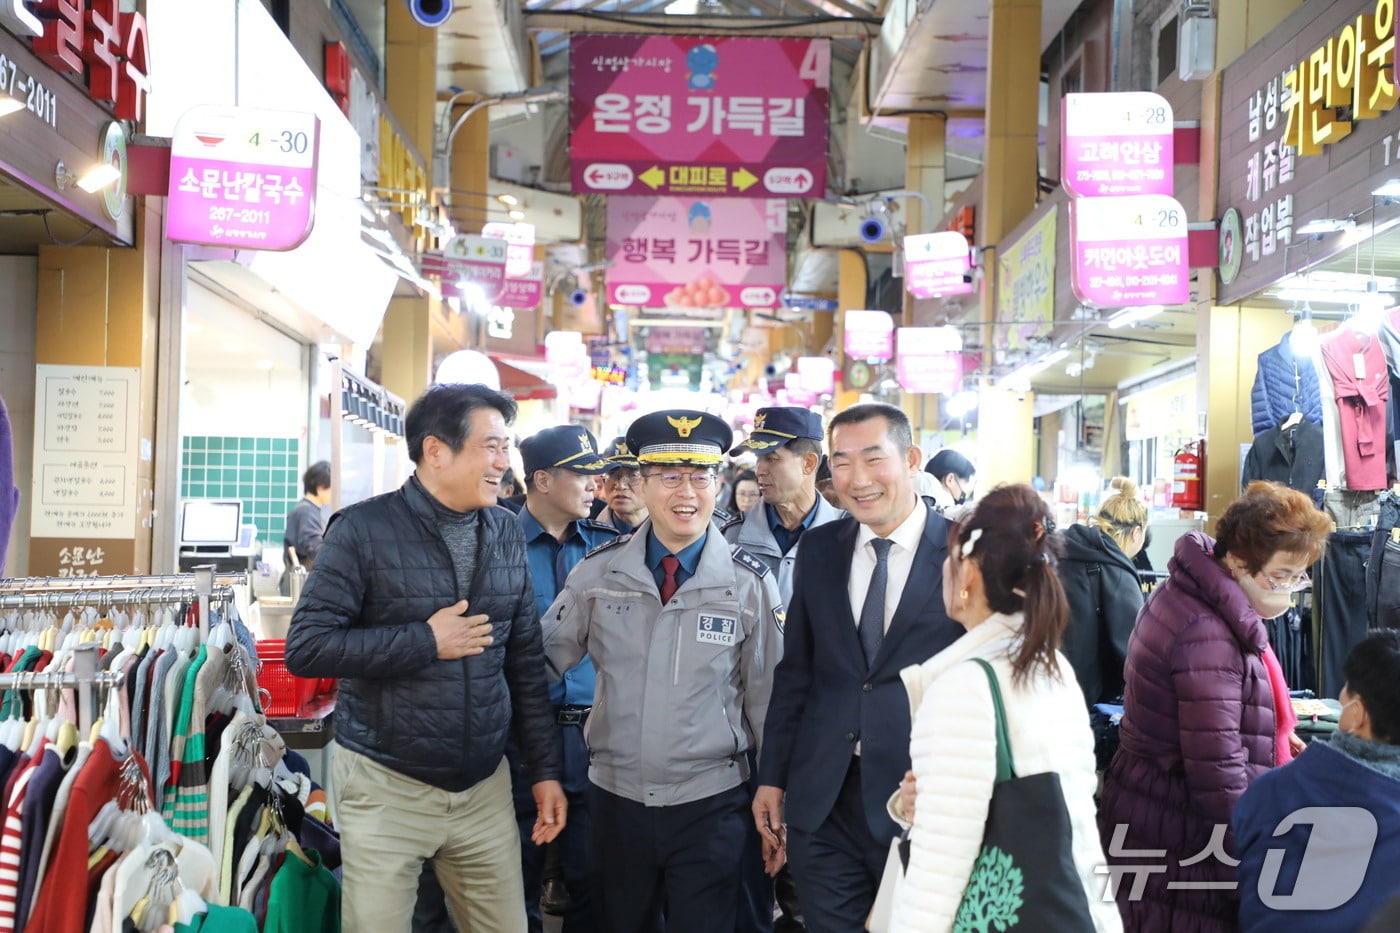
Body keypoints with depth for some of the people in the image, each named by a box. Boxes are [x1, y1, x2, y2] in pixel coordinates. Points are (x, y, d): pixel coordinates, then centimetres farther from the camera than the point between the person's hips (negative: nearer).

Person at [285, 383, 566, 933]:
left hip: (485, 786, 4)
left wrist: (545, 769, 9)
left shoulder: (506, 532, 6)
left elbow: (525, 662, 11)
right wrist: (426, 642, -16)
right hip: (386, 785, -4)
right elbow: (305, 648, -14)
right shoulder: (364, 530, -9)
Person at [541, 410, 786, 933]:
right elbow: (546, 658, 5)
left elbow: (767, 698, 1)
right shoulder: (600, 571, -2)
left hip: (710, 805, -2)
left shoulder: (751, 582, -5)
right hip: (616, 797, 2)